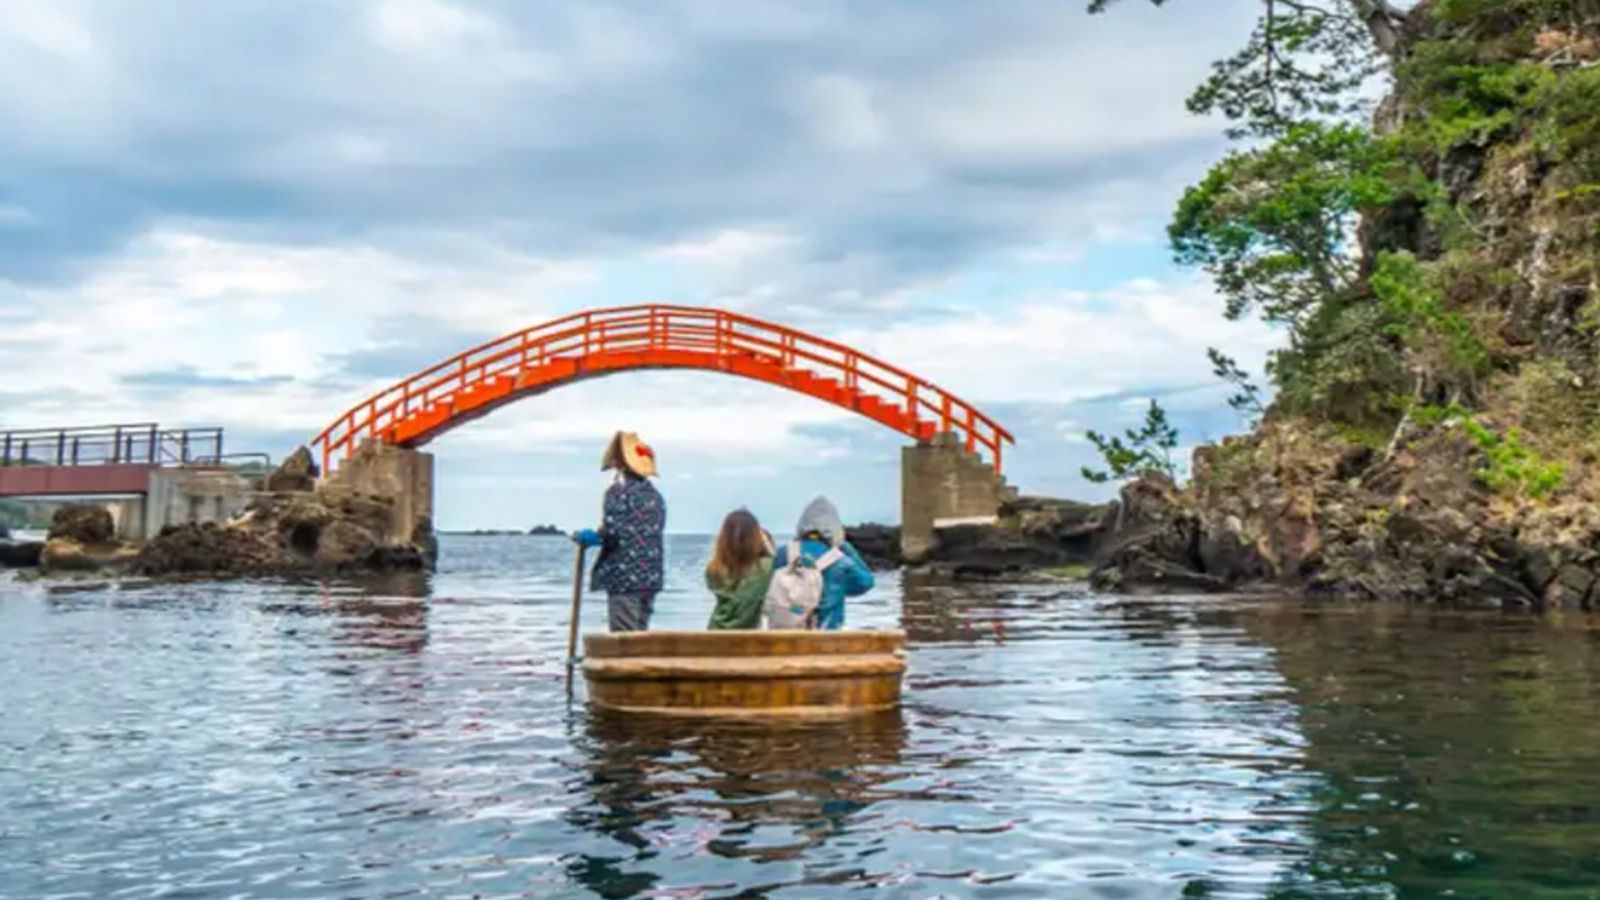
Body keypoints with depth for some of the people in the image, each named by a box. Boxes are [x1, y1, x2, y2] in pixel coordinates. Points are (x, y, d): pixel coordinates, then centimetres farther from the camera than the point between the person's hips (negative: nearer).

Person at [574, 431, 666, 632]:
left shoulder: (618, 491, -10)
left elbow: (612, 531, -19)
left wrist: (592, 537, 0)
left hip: (624, 579, -7)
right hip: (651, 578, 7)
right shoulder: (654, 495, 12)